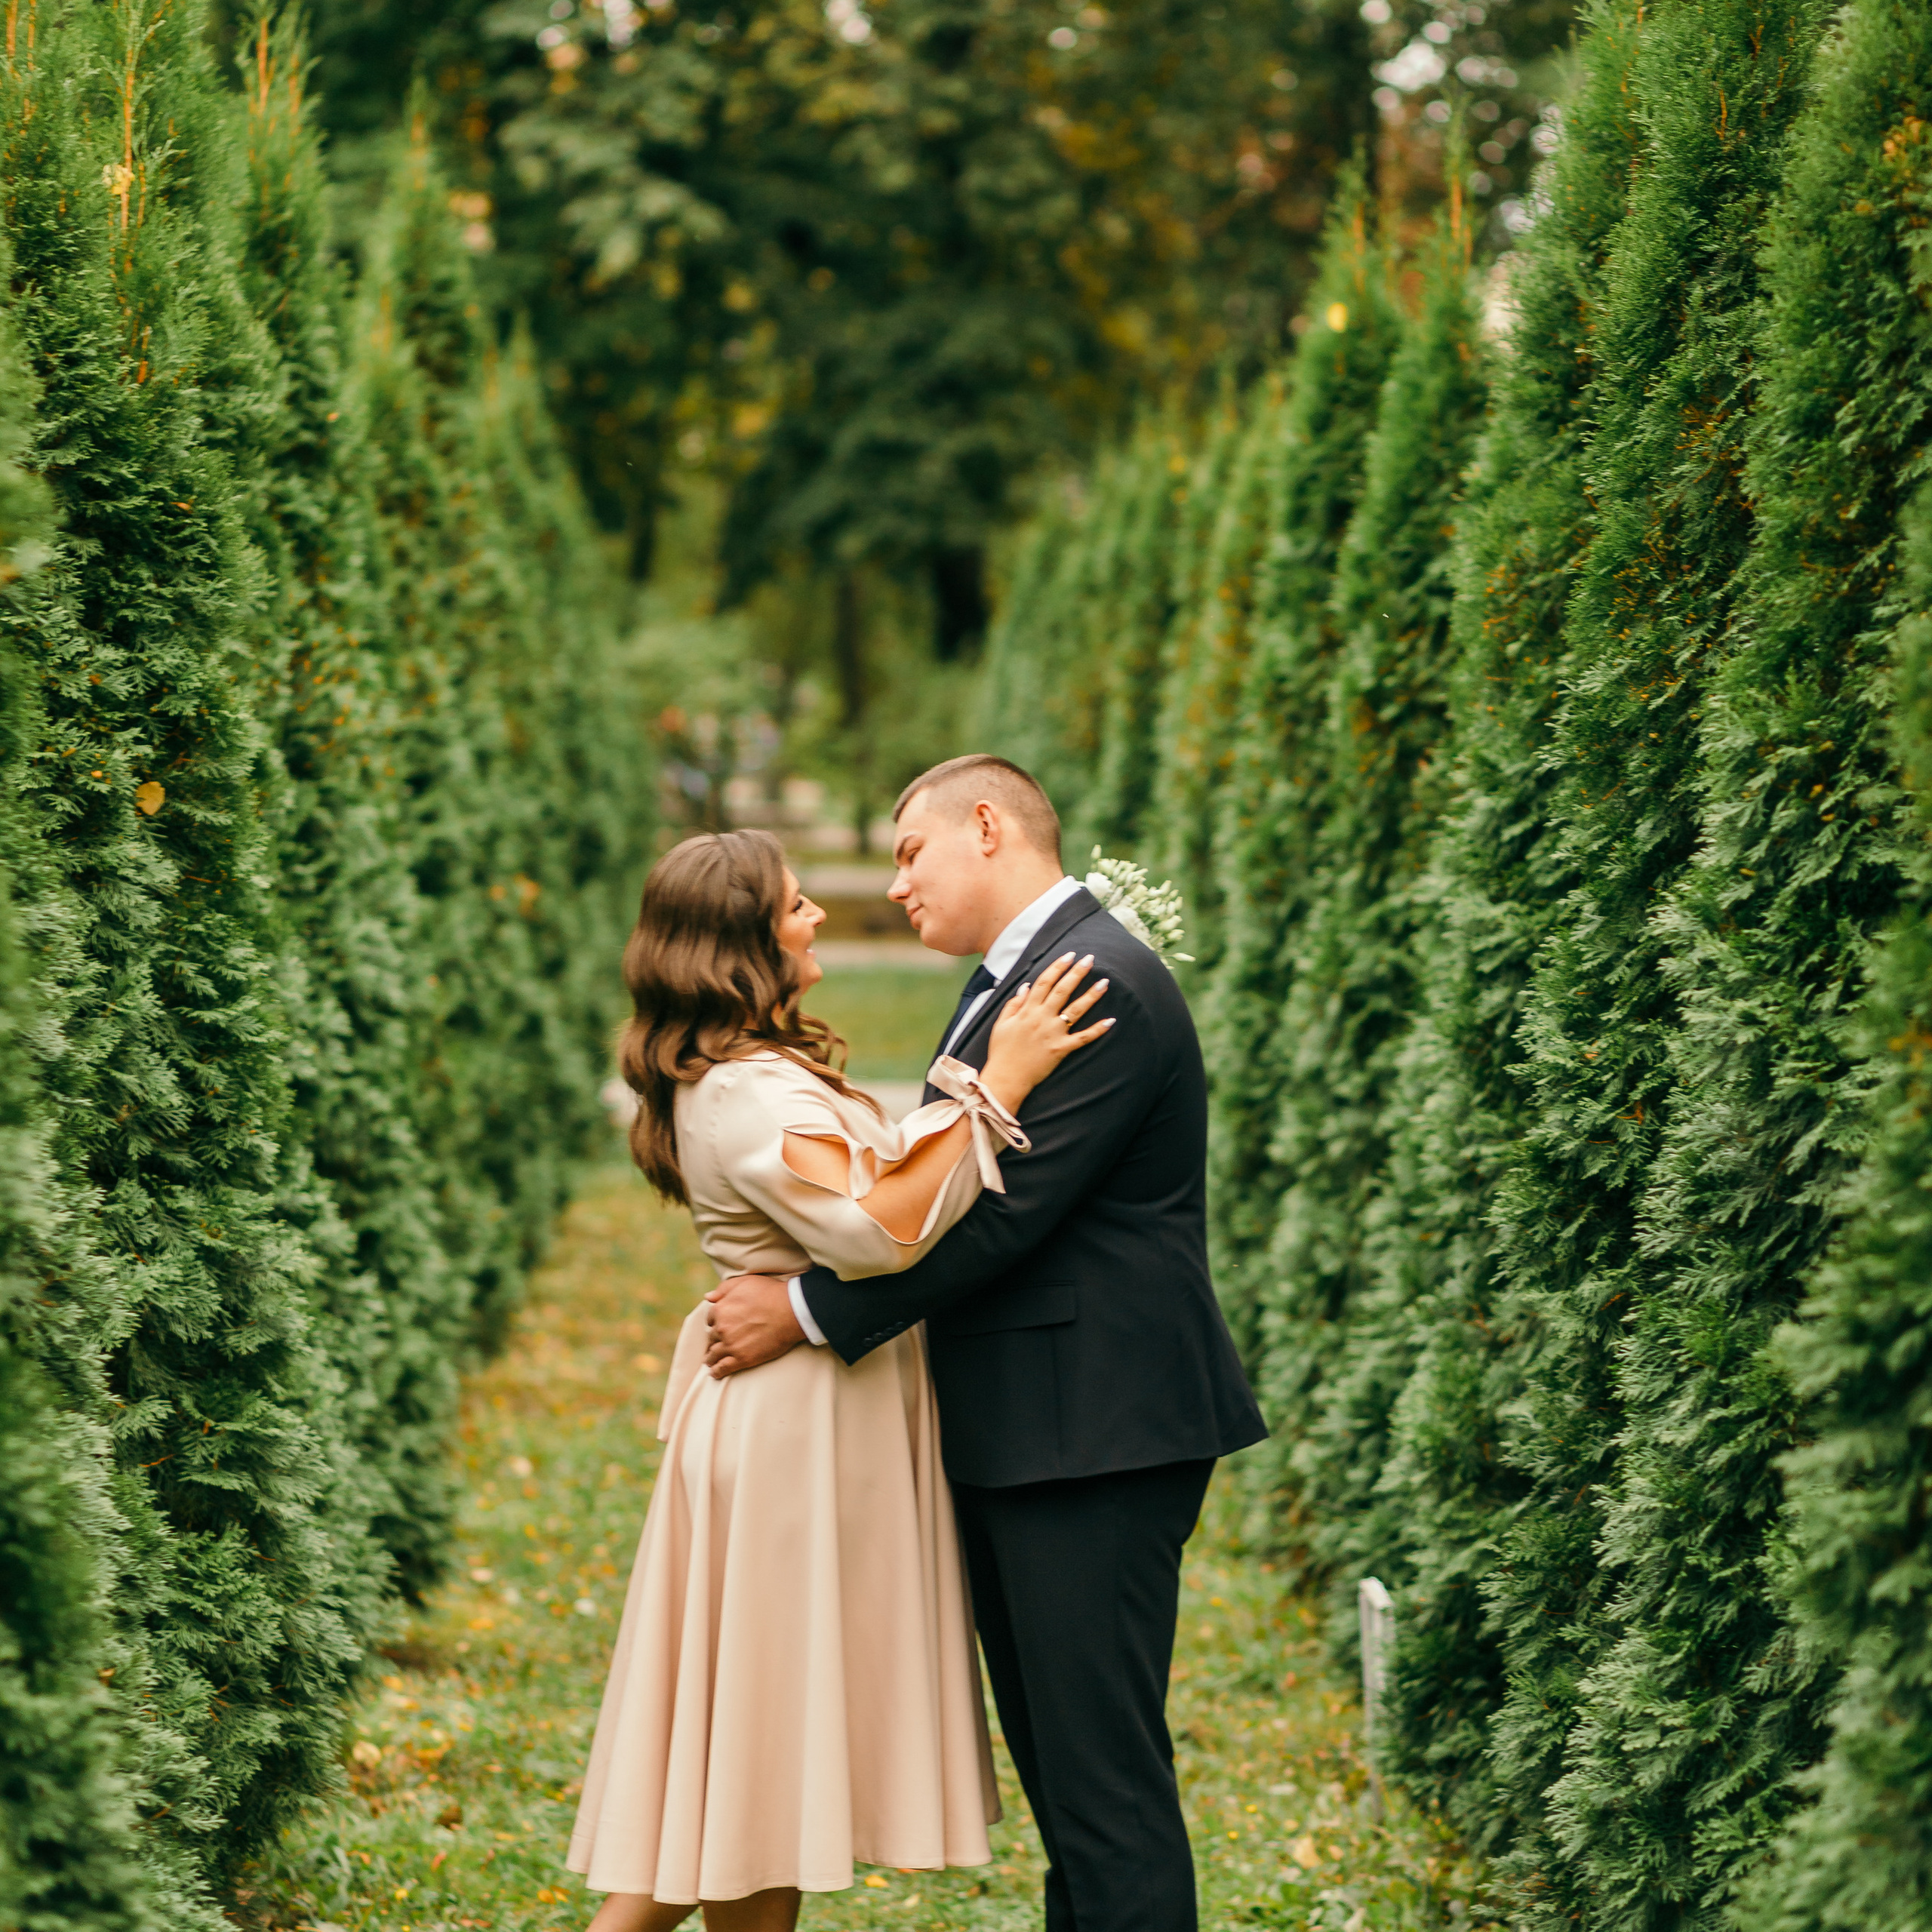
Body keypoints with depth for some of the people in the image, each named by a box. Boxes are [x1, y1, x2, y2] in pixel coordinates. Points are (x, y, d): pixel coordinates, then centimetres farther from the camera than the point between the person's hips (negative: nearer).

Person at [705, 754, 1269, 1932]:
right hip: (1016, 1436, 11)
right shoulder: (1011, 981, 17)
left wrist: (810, 1310, -17)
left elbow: (1003, 1214, -21)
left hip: (1094, 1436, -11)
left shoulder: (1104, 984, -16)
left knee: (1104, 1773, -7)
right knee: (1058, 1760, 16)